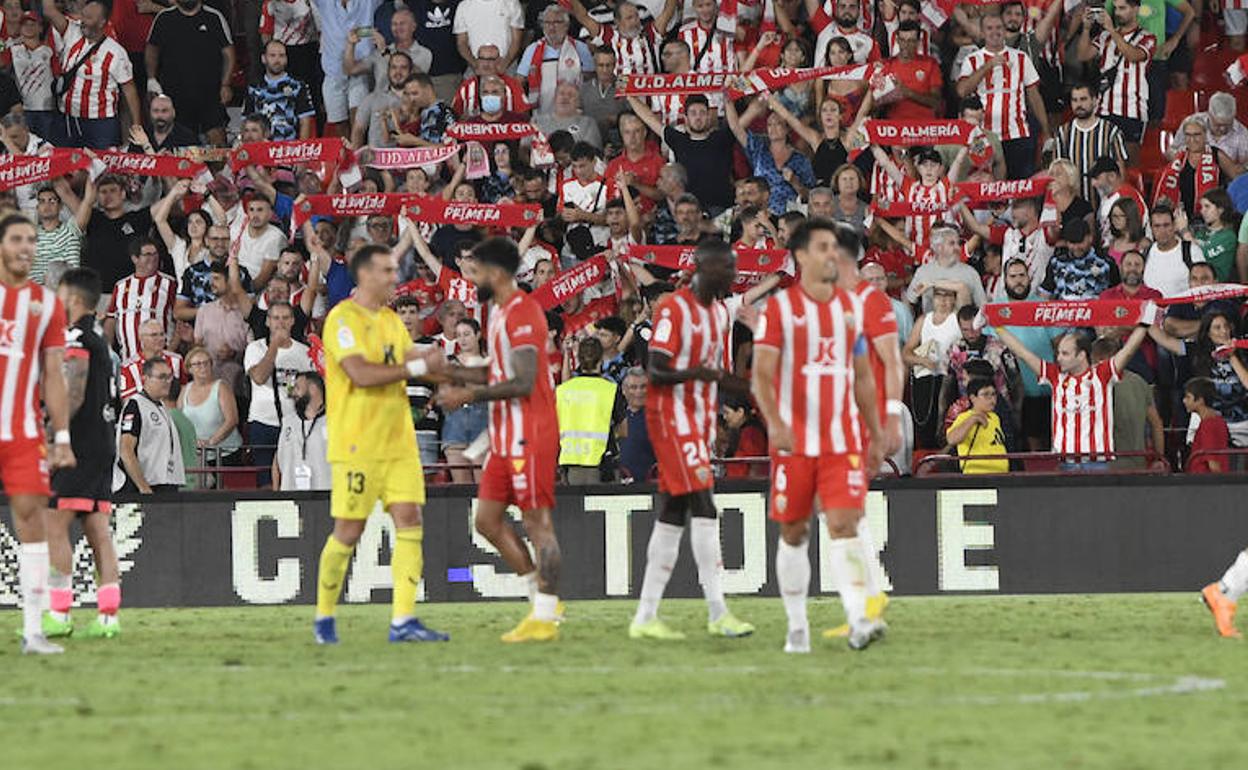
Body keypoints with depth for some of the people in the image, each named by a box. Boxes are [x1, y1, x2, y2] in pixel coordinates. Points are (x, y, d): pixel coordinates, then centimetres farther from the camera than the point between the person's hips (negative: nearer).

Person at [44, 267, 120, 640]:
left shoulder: (77, 339, -9)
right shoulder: (98, 341, 20)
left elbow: (74, 396, -18)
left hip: (79, 444, -9)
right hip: (103, 446, 9)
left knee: (55, 527, -7)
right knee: (98, 532, 6)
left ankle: (59, 613, -11)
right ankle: (108, 615, 0)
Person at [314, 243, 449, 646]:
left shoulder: (391, 320, 16)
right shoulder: (343, 319, -10)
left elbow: (414, 364, 16)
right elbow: (361, 374, -21)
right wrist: (413, 367, -21)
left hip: (398, 442, 7)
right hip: (357, 443, -7)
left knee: (409, 521, -3)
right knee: (349, 530, -2)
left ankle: (402, 620, -5)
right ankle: (323, 617, 14)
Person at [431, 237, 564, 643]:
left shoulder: (523, 313, -16)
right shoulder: (500, 311, 16)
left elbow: (523, 383, -21)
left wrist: (470, 395, -17)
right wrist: (450, 371, 16)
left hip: (530, 434, -10)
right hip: (505, 436, 10)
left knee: (537, 521, -6)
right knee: (488, 518, 10)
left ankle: (546, 617, -4)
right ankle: (540, 593, 17)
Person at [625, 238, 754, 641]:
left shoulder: (720, 312, 14)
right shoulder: (673, 307, -13)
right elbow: (656, 372, -18)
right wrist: (698, 372, -34)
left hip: (701, 419, 9)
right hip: (672, 415, -9)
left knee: (673, 513, 8)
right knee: (703, 507, -13)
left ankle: (646, 616, 11)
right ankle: (717, 613, -14)